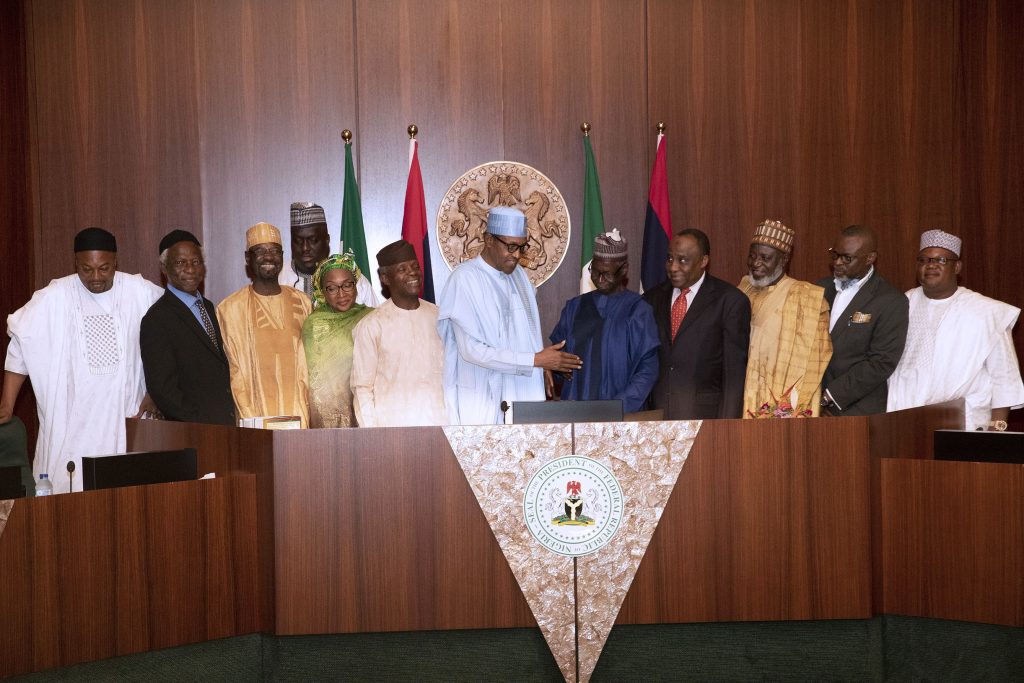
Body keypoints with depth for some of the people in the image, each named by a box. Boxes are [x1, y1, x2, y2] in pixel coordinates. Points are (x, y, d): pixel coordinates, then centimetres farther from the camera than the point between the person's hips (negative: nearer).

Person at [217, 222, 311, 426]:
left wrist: (305, 417, 3)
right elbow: (235, 373, 1)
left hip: (299, 417, 2)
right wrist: (250, 420, -8)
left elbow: (308, 366, 11)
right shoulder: (229, 309, 1)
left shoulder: (302, 302, 10)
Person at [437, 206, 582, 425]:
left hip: (523, 396, 6)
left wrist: (542, 366, 1)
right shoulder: (465, 279, -13)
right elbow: (472, 349, -20)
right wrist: (536, 360, -19)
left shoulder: (518, 274, 9)